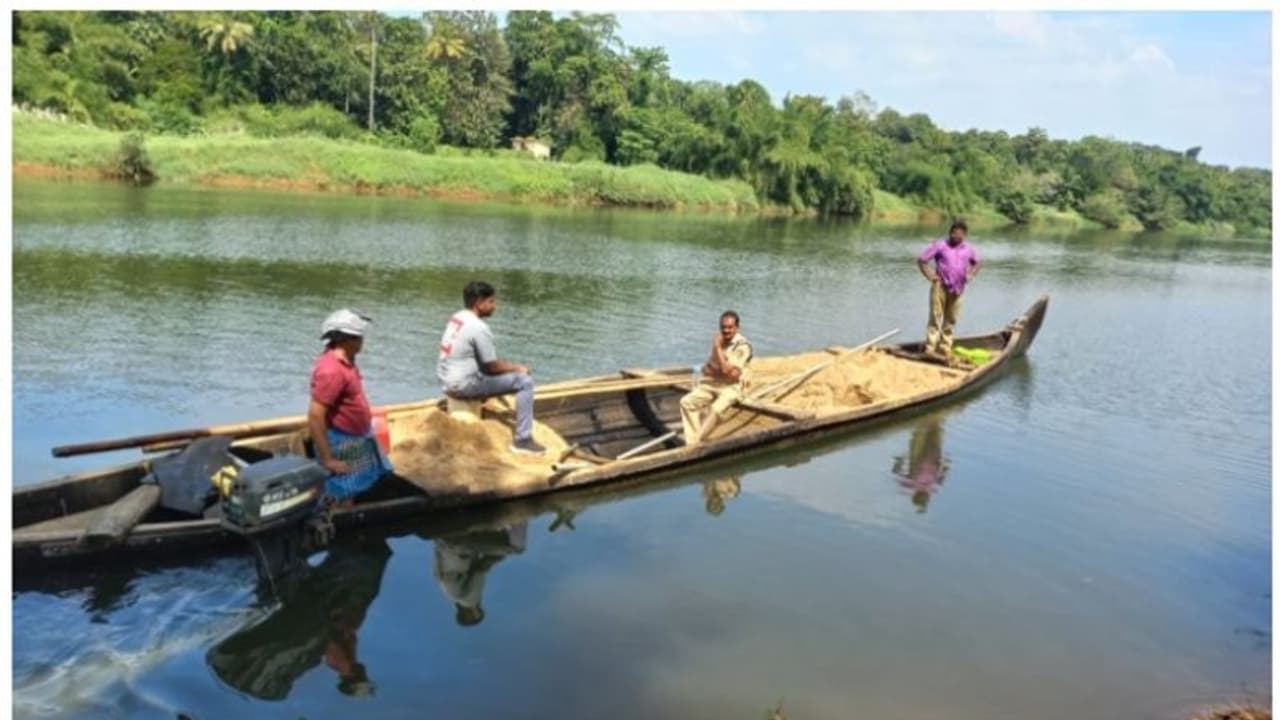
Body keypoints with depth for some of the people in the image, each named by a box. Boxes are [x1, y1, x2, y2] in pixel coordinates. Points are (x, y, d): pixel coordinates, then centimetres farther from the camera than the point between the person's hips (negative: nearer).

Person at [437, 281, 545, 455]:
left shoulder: (456, 318, 8)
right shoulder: (479, 327, -20)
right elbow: (492, 366, -14)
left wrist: (510, 366, 14)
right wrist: (518, 368, 3)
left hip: (446, 379, 10)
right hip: (463, 385, -10)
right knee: (524, 381, -9)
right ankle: (523, 440, -7)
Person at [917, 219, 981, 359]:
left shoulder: (969, 249, 8)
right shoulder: (940, 245, -4)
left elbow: (976, 264, 26)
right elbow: (921, 260, -3)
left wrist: (970, 275, 9)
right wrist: (929, 276, -9)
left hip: (957, 289, 4)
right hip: (940, 286, -4)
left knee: (950, 320, 9)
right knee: (935, 316, -9)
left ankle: (945, 349, 17)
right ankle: (930, 348, -10)